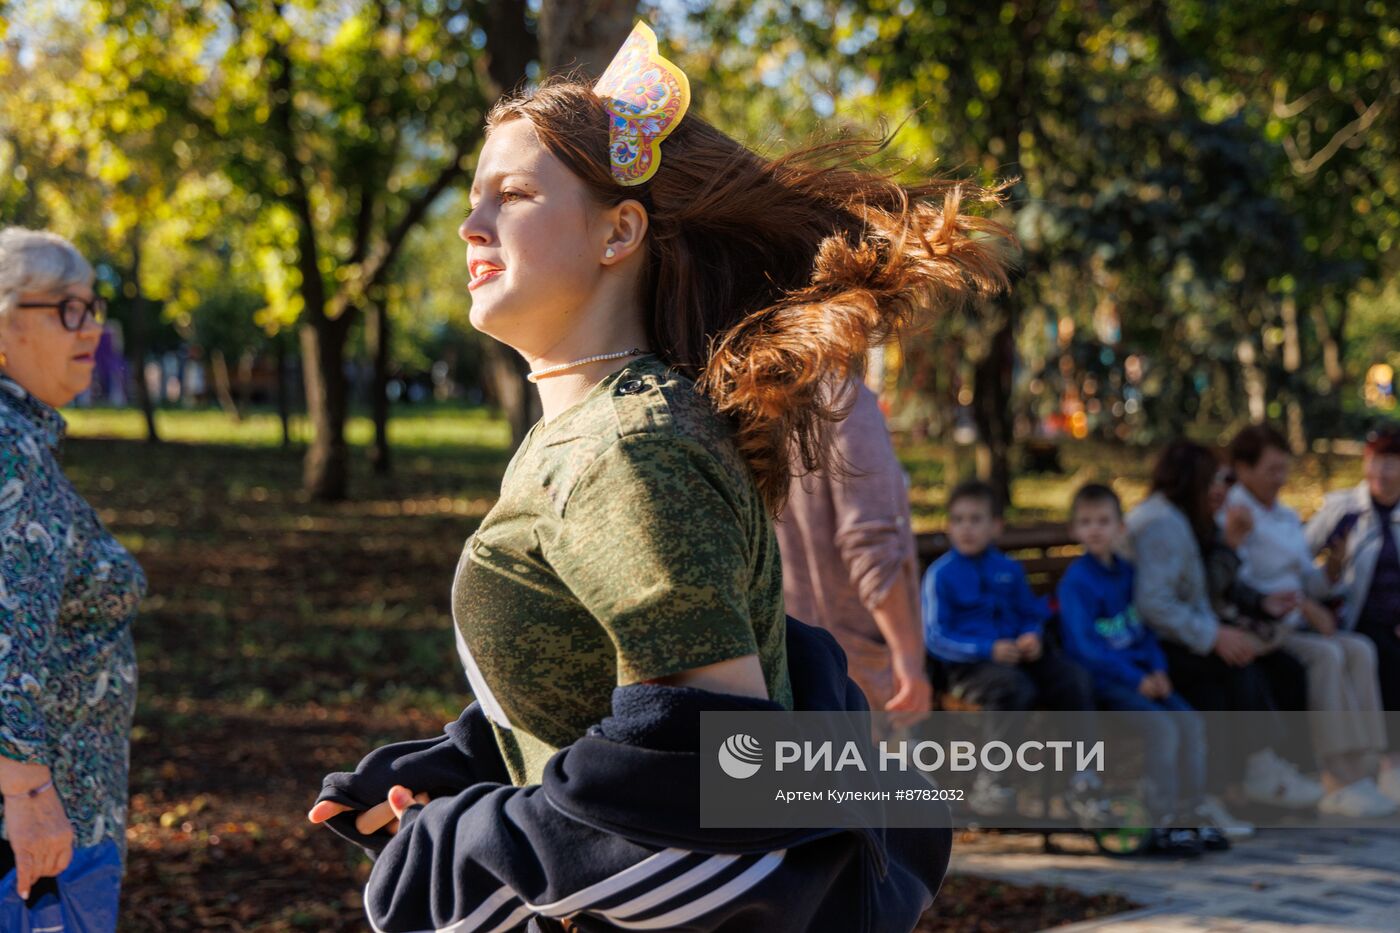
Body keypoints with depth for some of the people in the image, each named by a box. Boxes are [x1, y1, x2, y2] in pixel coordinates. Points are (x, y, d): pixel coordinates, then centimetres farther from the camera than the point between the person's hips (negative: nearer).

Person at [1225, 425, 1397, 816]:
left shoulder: (1288, 518, 20)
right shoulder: (1231, 516, -5)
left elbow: (1309, 585, 19)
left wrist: (1332, 569, -2)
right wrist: (1301, 606, -20)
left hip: (1293, 627, 7)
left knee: (1359, 649, -18)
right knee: (1327, 655, -29)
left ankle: (1361, 771, -27)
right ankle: (1343, 781, -30)